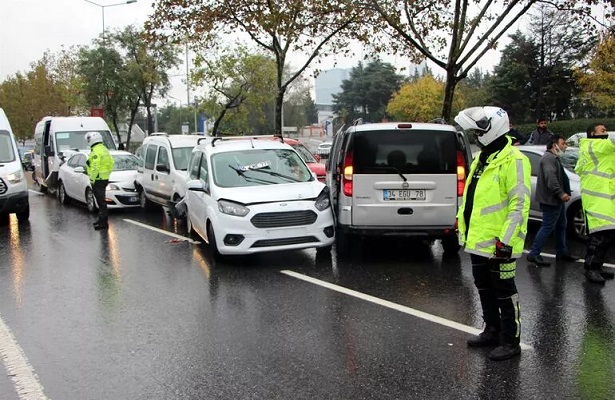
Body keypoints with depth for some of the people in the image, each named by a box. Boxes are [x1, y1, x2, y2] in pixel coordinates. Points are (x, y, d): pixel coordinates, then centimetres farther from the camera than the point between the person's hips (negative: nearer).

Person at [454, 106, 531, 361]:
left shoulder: (512, 161, -17)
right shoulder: (481, 160, 13)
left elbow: (520, 204, -22)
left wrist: (506, 240, -24)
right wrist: (465, 230, 21)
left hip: (498, 243, -9)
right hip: (478, 240, 10)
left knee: (504, 292, 1)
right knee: (484, 288, 19)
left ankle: (511, 341, 11)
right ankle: (492, 331, 34)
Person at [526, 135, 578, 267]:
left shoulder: (554, 158, 20)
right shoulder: (548, 158, -16)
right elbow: (550, 178, -27)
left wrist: (565, 193, 16)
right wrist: (561, 193, -29)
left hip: (557, 200, 11)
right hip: (550, 200, -11)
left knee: (561, 225, 17)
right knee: (547, 227, -9)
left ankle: (562, 252, 27)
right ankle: (534, 254, -6)